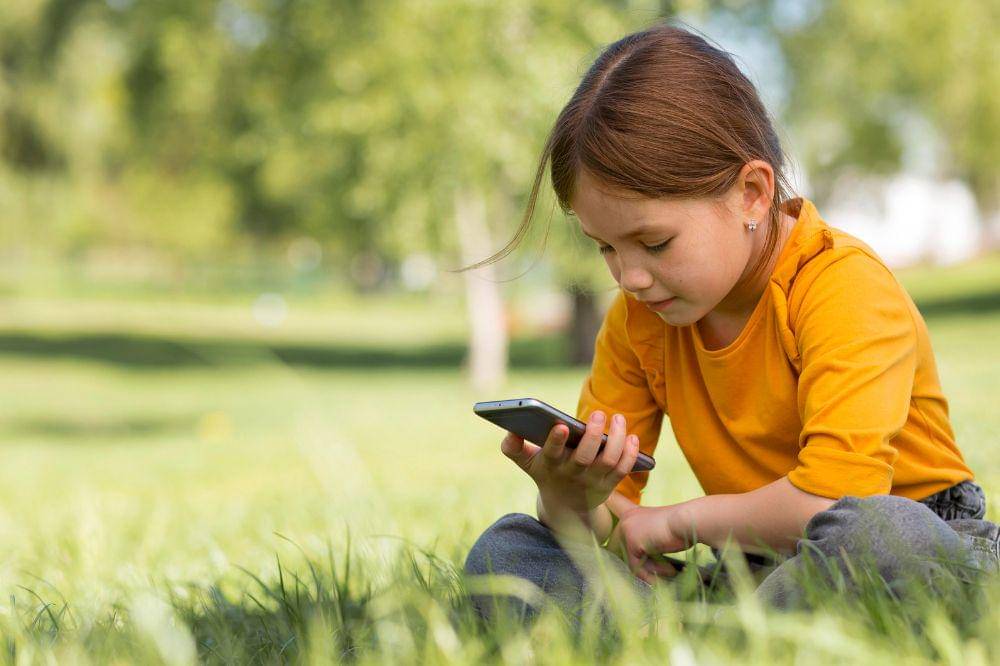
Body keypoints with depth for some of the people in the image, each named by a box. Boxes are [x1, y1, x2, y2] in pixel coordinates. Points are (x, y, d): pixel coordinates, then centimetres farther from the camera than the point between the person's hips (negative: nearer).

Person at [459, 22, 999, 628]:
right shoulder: (639, 317, 4)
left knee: (877, 531, -43)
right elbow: (605, 526, 6)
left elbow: (836, 495, -31)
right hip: (749, 572, 6)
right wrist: (569, 496, -20)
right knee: (502, 553, -9)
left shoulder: (843, 286, -17)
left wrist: (681, 520, -15)